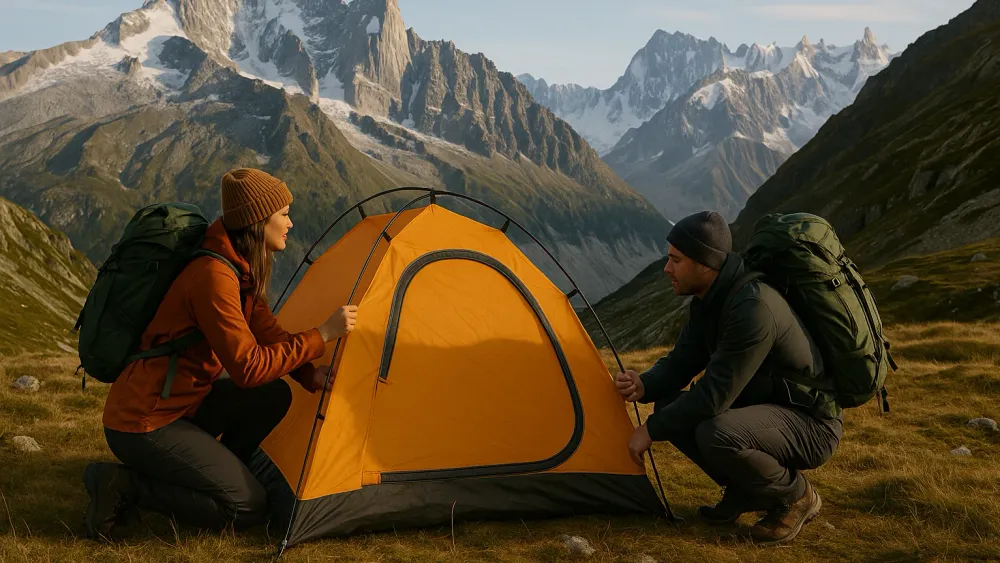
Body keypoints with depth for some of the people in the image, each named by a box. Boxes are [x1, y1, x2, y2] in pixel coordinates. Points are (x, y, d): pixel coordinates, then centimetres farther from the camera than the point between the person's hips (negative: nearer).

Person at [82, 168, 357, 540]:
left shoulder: (243, 271, 6)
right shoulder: (213, 276, -24)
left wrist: (311, 375, -5)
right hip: (141, 426, -9)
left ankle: (211, 475, 9)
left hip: (179, 405, 9)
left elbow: (269, 336, 11)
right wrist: (321, 335, -22)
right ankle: (125, 486, -5)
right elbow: (248, 368, -26)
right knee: (250, 508, -9)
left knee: (273, 396, 2)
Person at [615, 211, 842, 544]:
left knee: (717, 435, -34)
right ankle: (745, 493, 9)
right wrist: (644, 386, -15)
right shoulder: (708, 301, 0)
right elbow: (680, 363, 7)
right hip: (766, 405, 9)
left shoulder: (754, 308, -30)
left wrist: (651, 430, -20)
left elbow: (716, 394, -30)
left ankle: (795, 496, -6)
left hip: (810, 424, -9)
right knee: (670, 407, -4)